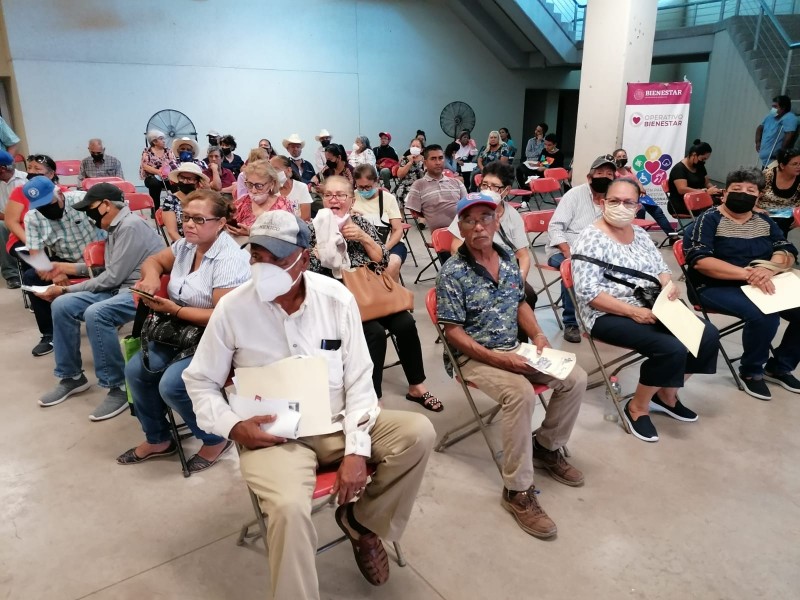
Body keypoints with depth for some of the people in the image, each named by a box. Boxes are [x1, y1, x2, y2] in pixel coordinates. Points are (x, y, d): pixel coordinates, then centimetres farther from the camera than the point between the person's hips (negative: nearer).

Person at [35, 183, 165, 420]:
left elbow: (113, 277, -17)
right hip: (121, 288, 10)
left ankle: (118, 387, -19)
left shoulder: (131, 226, -15)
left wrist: (67, 289, -8)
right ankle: (71, 376, 11)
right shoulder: (115, 227, 15)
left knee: (95, 313, -33)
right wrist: (72, 268, 20)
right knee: (62, 305, -2)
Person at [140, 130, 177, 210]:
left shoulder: (168, 151, 13)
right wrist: (158, 171, -24)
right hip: (152, 178, -2)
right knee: (155, 183, -37)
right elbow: (145, 166, -8)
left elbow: (174, 164, 1)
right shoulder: (147, 152, 4)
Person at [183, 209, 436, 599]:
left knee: (418, 432, -15)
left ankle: (361, 520, 10)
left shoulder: (338, 299, -6)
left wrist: (357, 450, -12)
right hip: (273, 435, -3)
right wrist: (233, 426, -15)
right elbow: (199, 381, 3)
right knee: (290, 508, -32)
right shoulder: (232, 308, -9)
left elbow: (358, 379, -2)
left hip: (338, 424, 3)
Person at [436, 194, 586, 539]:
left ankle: (546, 447, 17)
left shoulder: (508, 259, 6)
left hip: (515, 349, 7)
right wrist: (497, 359, -23)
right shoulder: (452, 273, -14)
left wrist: (537, 335, -1)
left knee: (575, 379, -5)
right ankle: (517, 490, -18)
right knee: (521, 394, -32)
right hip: (475, 355, -7)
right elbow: (453, 331, -16)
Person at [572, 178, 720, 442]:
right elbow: (588, 292, -21)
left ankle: (666, 395, 17)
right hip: (610, 316, -8)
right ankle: (637, 408, -2)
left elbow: (660, 268, 17)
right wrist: (632, 311, -25)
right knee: (673, 349, -26)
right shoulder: (591, 239, -14)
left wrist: (669, 284, -8)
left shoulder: (639, 233, 11)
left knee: (708, 334, -1)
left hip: (651, 308, 9)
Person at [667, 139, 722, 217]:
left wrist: (713, 189, -2)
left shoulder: (700, 167, 16)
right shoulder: (679, 168, -11)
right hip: (679, 206, -8)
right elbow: (682, 189, -23)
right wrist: (706, 191, -28)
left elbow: (707, 183, 22)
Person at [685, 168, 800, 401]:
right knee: (764, 315, -31)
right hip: (717, 287, -7)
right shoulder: (709, 219, -6)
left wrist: (769, 268, -20)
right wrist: (748, 274, -27)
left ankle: (779, 366, 11)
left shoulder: (764, 221, 13)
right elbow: (699, 260, -19)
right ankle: (751, 372, -4)